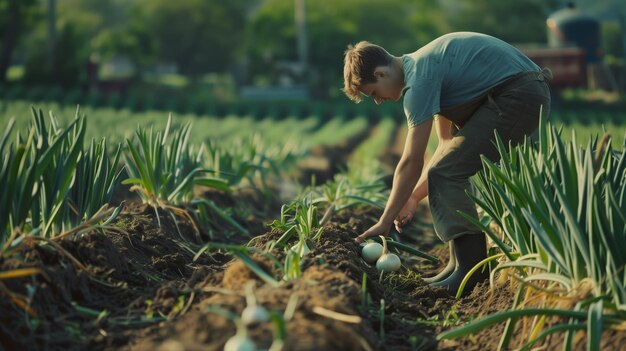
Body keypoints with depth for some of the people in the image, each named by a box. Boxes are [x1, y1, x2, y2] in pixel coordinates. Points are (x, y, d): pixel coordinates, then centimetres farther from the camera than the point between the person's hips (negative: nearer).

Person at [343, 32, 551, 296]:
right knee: (452, 169, 14)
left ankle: (470, 269, -9)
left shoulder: (418, 78, -14)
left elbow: (411, 162, -14)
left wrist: (385, 222, -6)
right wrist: (414, 196, 15)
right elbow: (448, 144, 19)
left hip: (516, 98, -11)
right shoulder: (423, 66, 16)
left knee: (446, 174, -12)